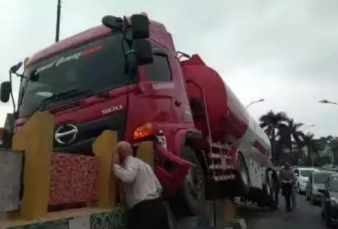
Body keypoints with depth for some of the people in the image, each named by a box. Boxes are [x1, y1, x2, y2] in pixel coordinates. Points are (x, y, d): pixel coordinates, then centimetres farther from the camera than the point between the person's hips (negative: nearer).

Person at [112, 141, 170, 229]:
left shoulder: (131, 161, -2)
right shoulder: (143, 163, 23)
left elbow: (128, 177, -25)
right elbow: (158, 187, 22)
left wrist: (115, 165, -9)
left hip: (143, 210, -9)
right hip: (157, 207, 9)